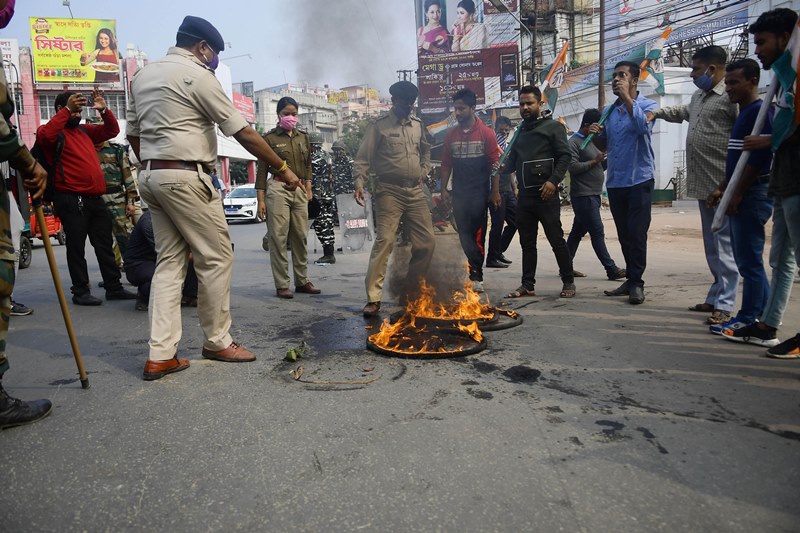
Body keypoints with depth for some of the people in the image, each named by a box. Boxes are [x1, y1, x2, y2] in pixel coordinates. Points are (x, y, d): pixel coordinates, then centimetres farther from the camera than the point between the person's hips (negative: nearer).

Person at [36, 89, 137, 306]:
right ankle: (80, 292, 6)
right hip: (71, 200, -7)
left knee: (105, 245, 8)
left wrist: (104, 110, 7)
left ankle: (113, 287, 14)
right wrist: (67, 110, -20)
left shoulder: (84, 130, 19)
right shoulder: (55, 131, 0)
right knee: (77, 246, -1)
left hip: (95, 198, 7)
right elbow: (44, 135, -23)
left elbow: (112, 130, 24)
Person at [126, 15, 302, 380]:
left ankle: (160, 355, 6)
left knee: (169, 260, 8)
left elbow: (133, 133, 18)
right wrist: (282, 168, -4)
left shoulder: (142, 75, 17)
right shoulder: (197, 75, -7)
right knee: (216, 258, 2)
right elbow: (243, 132, -10)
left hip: (151, 176, 9)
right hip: (185, 177, -8)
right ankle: (217, 341, 12)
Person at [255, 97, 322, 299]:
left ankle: (302, 281, 14)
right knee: (279, 238, -4)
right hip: (278, 189, -4)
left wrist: (308, 188, 8)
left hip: (300, 190, 4)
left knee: (301, 237, 5)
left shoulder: (303, 136, 14)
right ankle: (282, 285, 0)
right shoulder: (270, 137, 1)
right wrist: (261, 200, -6)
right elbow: (262, 170, -1)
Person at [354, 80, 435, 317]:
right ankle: (373, 299, -10)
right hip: (390, 191, -6)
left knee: (427, 241, 3)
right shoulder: (379, 126, 0)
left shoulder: (418, 125, 16)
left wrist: (423, 172, 15)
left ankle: (409, 291, 19)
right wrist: (360, 182, -18)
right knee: (384, 240, -15)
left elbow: (426, 151, 30)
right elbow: (363, 158, -4)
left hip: (416, 191, 6)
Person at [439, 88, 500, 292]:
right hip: (459, 193, 4)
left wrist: (495, 191, -7)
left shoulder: (486, 133, -1)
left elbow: (495, 163, -2)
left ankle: (475, 276, 6)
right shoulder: (451, 135, 9)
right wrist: (443, 189, 5)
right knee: (464, 235, 3)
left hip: (479, 192, -3)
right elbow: (446, 164, 12)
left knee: (476, 235, -1)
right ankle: (476, 274, 13)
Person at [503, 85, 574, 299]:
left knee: (556, 239, -1)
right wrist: (500, 169, 0)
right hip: (524, 195, 6)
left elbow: (565, 155, -7)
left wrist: (554, 180, -19)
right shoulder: (520, 131, 19)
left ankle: (568, 282, 11)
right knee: (527, 243, 9)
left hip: (545, 195, -6)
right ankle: (527, 285, 15)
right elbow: (512, 162, 20)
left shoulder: (553, 126, 1)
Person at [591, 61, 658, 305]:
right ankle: (631, 279, 19)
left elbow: (643, 126, -24)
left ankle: (636, 283, 2)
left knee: (637, 234, -6)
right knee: (624, 235, 10)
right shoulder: (609, 111, 14)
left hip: (639, 180, -5)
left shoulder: (648, 105, -2)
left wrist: (627, 97, -20)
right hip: (614, 182, 6)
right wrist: (596, 134, -3)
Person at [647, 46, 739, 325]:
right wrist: (656, 112, 30)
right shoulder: (699, 96, 18)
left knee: (725, 245, -6)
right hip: (703, 184, 9)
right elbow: (684, 112, 43)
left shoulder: (731, 96, -11)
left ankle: (725, 305, -2)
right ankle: (716, 297, 23)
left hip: (724, 186, -9)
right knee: (712, 245, 14)